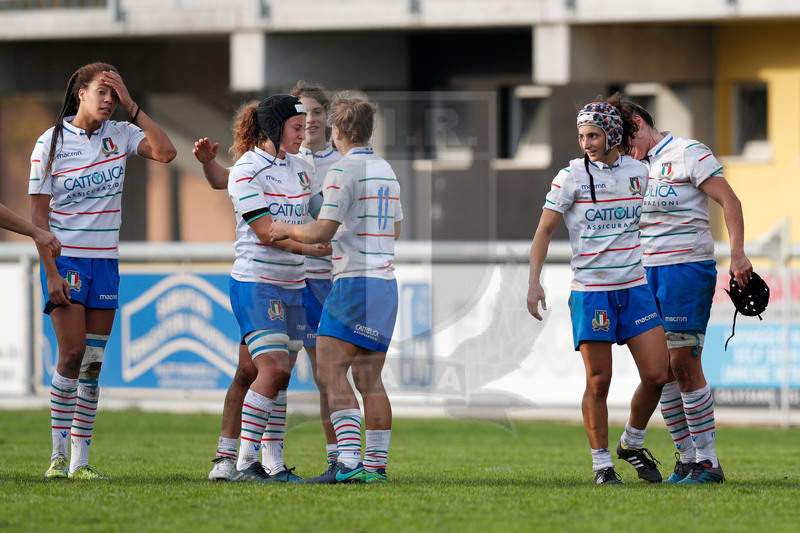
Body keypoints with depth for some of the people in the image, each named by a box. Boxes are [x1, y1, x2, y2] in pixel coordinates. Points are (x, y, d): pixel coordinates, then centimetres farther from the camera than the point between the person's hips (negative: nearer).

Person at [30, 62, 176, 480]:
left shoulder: (120, 134, 5)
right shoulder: (50, 144, -6)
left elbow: (165, 152, -12)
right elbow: (38, 214, -6)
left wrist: (131, 105, -11)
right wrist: (51, 272, -13)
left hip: (105, 260, 4)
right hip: (64, 258, -4)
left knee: (93, 363, 3)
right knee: (72, 354, -13)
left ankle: (80, 460, 6)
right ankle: (58, 456, -3)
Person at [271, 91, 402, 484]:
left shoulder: (344, 170, -10)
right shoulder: (385, 170, 16)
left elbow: (322, 231, -14)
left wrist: (287, 229, 5)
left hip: (355, 281, -9)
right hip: (385, 279, 9)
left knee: (330, 369, -12)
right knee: (368, 378, 9)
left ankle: (349, 461, -23)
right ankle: (375, 464, 8)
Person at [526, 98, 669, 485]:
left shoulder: (639, 172, 7)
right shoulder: (571, 177, -3)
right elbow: (544, 231, -2)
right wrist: (534, 282, -11)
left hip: (635, 286, 3)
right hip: (590, 290, -3)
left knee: (656, 375, -3)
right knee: (598, 381, -4)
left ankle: (632, 444, 19)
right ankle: (601, 463, 7)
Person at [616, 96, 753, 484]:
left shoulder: (687, 153, -5)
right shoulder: (639, 166, 17)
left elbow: (729, 200, -10)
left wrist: (737, 254, -19)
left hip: (687, 268, -7)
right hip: (647, 272, 7)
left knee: (684, 365, -10)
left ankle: (707, 462, -5)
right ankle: (686, 458, 11)